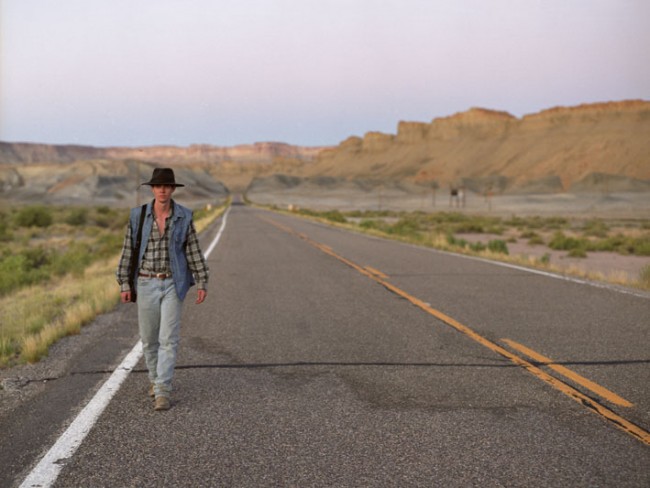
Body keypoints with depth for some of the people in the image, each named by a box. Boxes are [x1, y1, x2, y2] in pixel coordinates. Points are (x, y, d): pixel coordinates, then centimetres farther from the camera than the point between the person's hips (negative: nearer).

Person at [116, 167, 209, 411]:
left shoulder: (184, 217, -3)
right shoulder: (138, 215, -2)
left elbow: (194, 251, 0)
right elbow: (128, 250, 1)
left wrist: (202, 283, -5)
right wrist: (124, 284, -3)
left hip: (172, 284, -1)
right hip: (146, 284, 1)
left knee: (169, 339, -10)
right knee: (149, 338, 10)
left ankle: (162, 392, -7)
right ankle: (156, 377, 36)